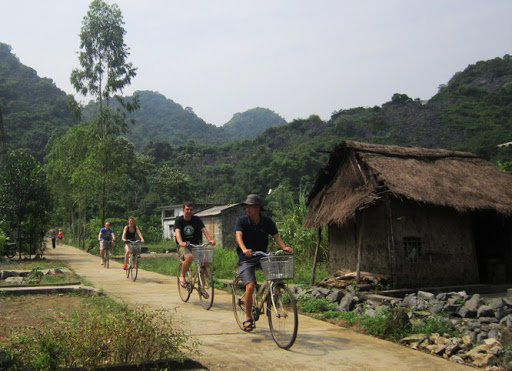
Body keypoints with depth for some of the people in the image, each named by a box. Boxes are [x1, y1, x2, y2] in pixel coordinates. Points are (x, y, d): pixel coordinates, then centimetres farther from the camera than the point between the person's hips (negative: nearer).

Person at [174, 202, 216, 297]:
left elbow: (204, 230, -12)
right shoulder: (179, 220, -4)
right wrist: (181, 242, -41)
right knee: (189, 257, -36)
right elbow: (177, 232, -20)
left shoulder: (197, 219, 1)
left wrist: (210, 239, -31)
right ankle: (182, 277, -7)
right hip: (184, 246, -3)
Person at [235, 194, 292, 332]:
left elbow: (276, 236, -8)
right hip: (246, 258, -3)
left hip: (262, 256, 3)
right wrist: (244, 249, -41)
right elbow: (238, 235, -22)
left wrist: (284, 247, -28)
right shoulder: (241, 220, -7)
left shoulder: (267, 222, 0)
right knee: (250, 286, -18)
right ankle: (248, 319, -1)